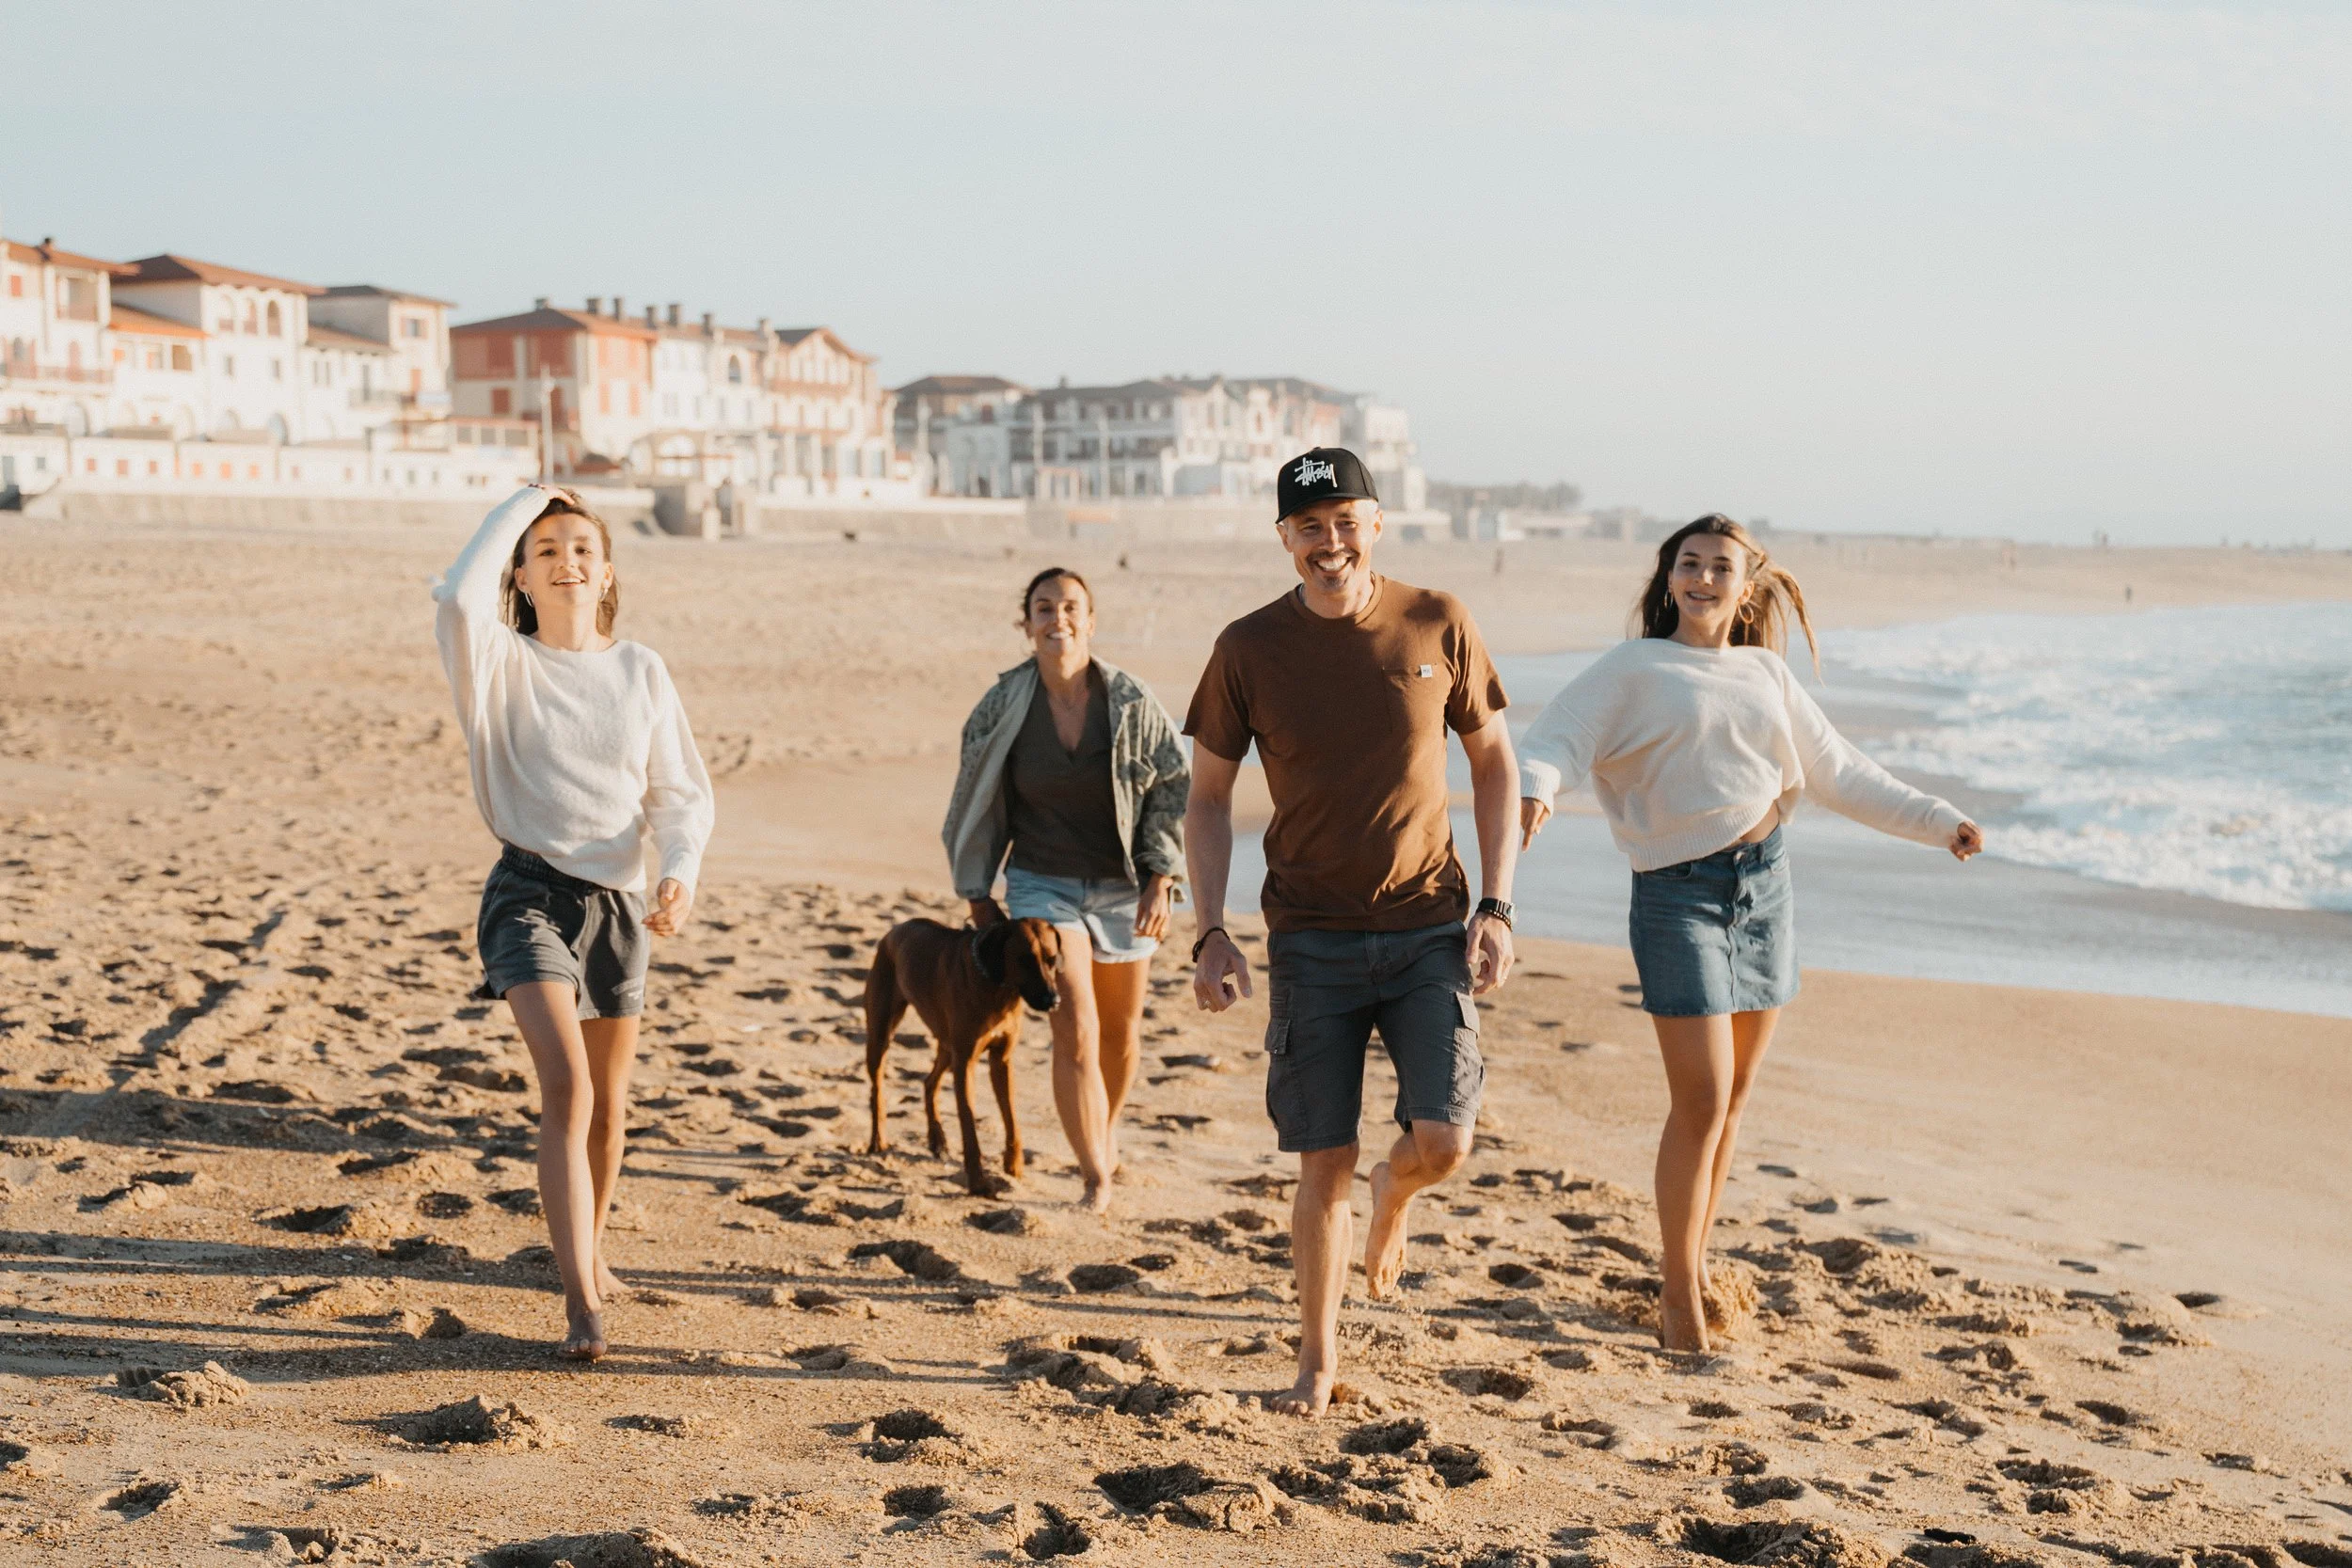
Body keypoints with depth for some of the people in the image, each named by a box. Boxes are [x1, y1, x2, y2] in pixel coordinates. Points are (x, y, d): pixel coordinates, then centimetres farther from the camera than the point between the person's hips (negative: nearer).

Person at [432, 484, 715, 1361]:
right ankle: (581, 1302, -22)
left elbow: (681, 793, 6)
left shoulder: (641, 672, 6)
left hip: (617, 901, 4)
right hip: (530, 893, -4)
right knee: (567, 1089, -20)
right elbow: (459, 600, -24)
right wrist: (522, 502, -11)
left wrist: (680, 874, -13)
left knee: (609, 1103, 15)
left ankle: (589, 1248, 40)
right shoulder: (504, 663, -2)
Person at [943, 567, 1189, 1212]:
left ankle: (1107, 1128, 45)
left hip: (1122, 886, 1)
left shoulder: (1132, 701, -9)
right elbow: (977, 803, 5)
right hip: (1043, 884, -1)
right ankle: (1097, 1181, -7)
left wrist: (1160, 881, -8)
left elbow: (1173, 789, -1)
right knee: (1074, 1032, -14)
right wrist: (978, 894, 7)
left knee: (1120, 1031, 16)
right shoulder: (1002, 707, -7)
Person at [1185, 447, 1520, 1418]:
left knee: (1443, 1141, -10)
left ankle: (1391, 1194, 28)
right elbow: (1209, 797, 5)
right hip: (1311, 938, 0)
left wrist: (1496, 906, -1)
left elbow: (1494, 763, 7)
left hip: (1429, 930, 0)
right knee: (1322, 1163, 2)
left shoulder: (1438, 627, -2)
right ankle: (1318, 1357, 21)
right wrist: (1211, 934, -5)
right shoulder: (1249, 649, -3)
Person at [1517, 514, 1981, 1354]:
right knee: (1701, 1103, -9)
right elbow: (1554, 740, -11)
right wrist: (1535, 791, -34)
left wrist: (1936, 820, 19)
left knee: (1732, 1098, 10)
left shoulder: (1767, 674, 14)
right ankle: (1680, 1292, 6)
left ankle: (1686, 1262, 27)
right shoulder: (1634, 668, -1)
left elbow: (1839, 772, 21)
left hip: (1765, 884, 5)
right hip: (1679, 894, -5)